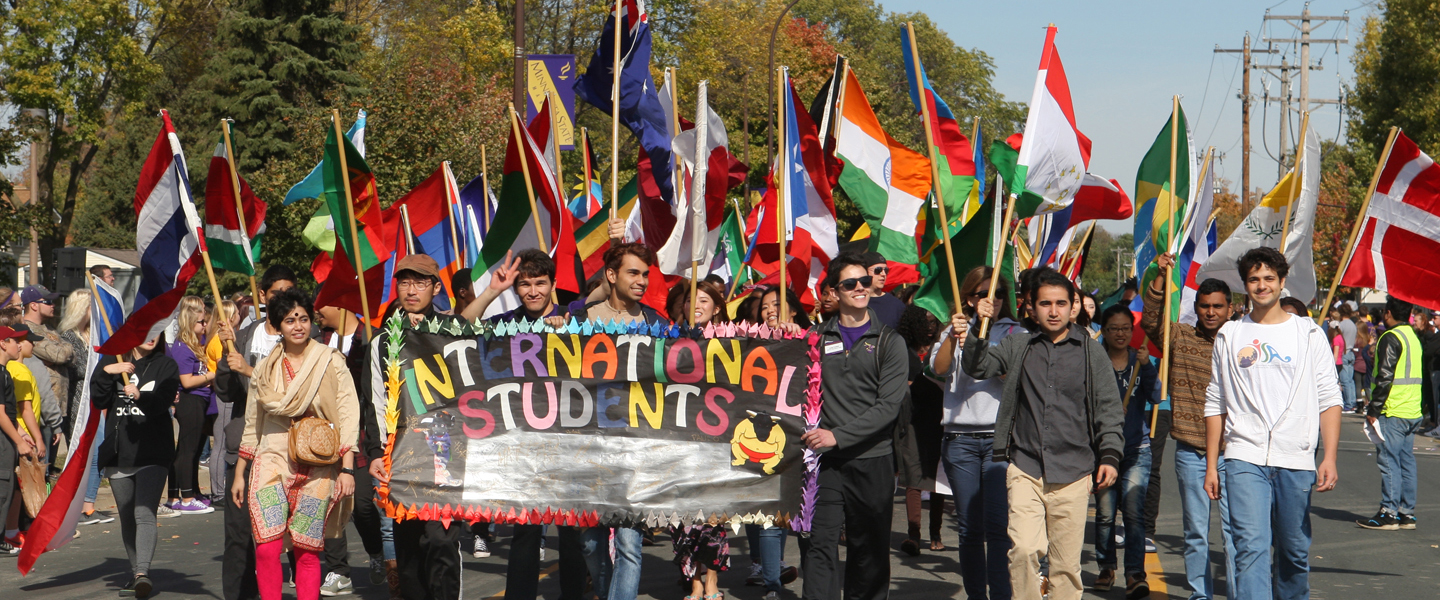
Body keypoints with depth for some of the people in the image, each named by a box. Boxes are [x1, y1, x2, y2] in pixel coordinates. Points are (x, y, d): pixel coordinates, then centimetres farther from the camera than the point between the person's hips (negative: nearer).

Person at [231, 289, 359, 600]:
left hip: (318, 468, -2)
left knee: (308, 552, -2)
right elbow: (252, 426, 19)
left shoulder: (331, 362, 2)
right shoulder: (265, 369, 11)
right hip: (272, 461, 2)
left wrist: (347, 469, -9)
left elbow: (348, 417, -1)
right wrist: (239, 474, 18)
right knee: (267, 549, -12)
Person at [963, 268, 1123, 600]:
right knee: (1024, 550, -15)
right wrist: (980, 328, -2)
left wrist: (1110, 455, -3)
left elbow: (1108, 408, 8)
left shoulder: (1091, 351, 8)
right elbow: (976, 368, 12)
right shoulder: (1018, 347, 12)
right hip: (1025, 468, 0)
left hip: (1073, 472, 0)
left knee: (1067, 561, 2)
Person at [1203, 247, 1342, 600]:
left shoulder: (1308, 334, 8)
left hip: (1296, 460, 1)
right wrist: (1211, 465, 7)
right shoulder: (1229, 336, 11)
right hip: (1244, 457, 0)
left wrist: (1329, 458, -7)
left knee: (1294, 552, 7)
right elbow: (1215, 404, 13)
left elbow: (1329, 399, 4)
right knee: (1251, 547, -14)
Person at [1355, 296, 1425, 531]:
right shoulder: (1414, 338, 16)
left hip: (1392, 413, -9)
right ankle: (1407, 513, 12)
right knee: (1407, 462, 10)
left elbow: (1385, 377, -17)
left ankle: (1388, 513, -5)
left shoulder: (1391, 338, -12)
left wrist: (1373, 409, -12)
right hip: (1413, 412, 9)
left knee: (1389, 462, -5)